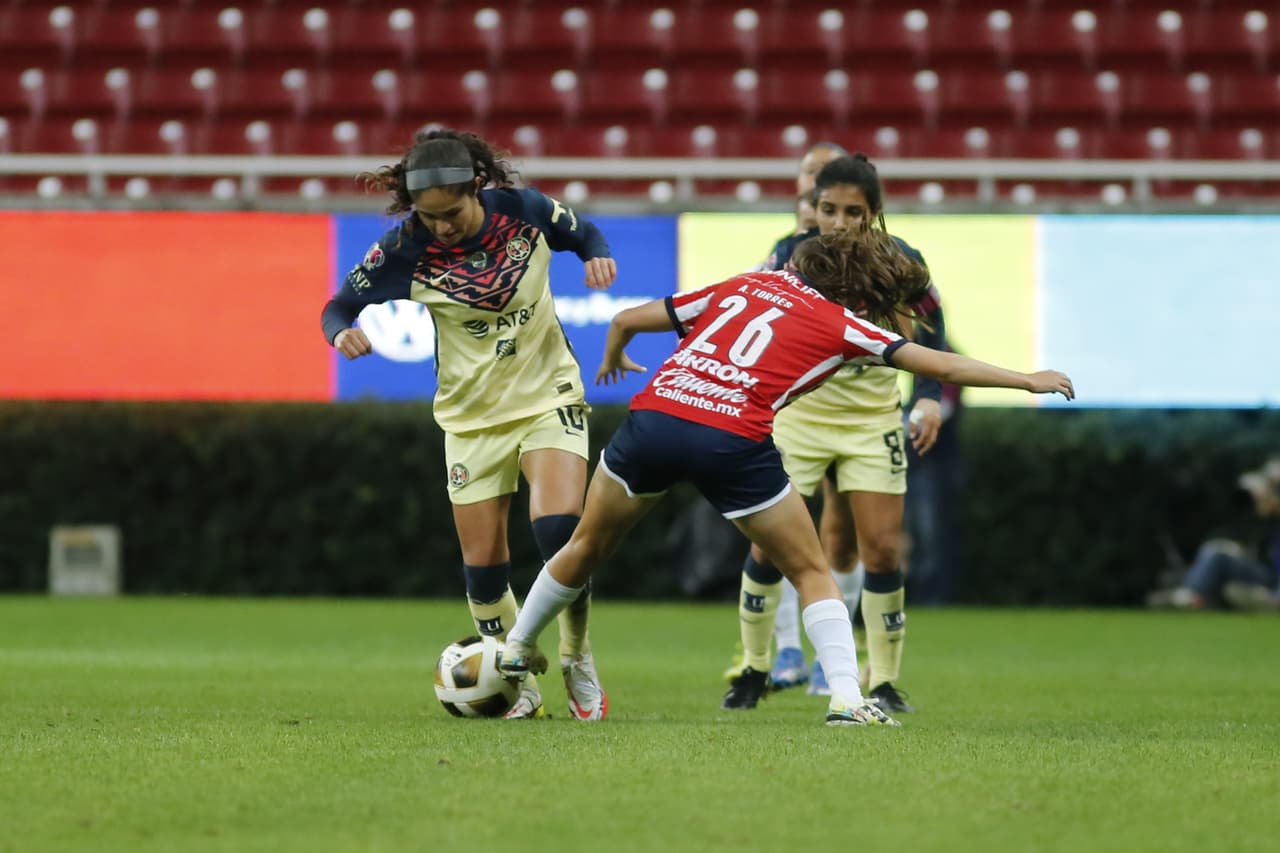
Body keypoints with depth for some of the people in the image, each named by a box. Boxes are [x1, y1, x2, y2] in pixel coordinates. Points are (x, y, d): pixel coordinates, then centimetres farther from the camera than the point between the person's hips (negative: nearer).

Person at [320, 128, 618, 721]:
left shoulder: (522, 210, -14)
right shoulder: (405, 248, -16)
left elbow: (582, 234, 6)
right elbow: (340, 305, -6)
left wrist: (597, 256, -16)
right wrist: (342, 333, -28)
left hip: (548, 398, -1)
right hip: (472, 418, 1)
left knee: (559, 528, -22)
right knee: (483, 563, 0)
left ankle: (578, 661, 2)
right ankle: (518, 686, 22)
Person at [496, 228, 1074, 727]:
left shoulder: (743, 286, 23)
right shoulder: (842, 326, 10)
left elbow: (628, 319, 28)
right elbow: (943, 367, 10)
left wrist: (612, 360, 50)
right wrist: (1028, 380, 22)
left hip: (654, 413, 4)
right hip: (733, 440, -4)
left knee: (588, 545, 26)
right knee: (811, 571, 12)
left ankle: (515, 651, 40)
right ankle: (846, 697, -2)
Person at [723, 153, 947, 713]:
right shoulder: (791, 257, -14)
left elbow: (931, 332, 2)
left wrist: (930, 398, -10)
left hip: (872, 420, 0)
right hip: (795, 411, 0)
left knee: (881, 550, -6)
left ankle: (883, 682, 8)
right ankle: (755, 670, 15)